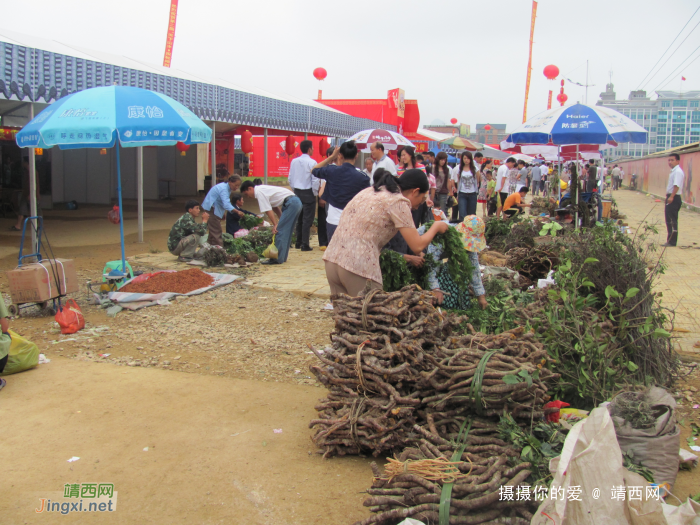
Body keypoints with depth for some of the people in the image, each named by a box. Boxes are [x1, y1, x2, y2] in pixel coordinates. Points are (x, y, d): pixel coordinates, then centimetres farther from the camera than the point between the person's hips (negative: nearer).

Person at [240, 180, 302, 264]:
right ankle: (282, 257, 18)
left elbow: (268, 210, -13)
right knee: (286, 231, 13)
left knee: (280, 231, -7)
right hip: (296, 201, 10)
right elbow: (275, 207, 20)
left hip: (291, 203, -10)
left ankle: (277, 258, -7)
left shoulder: (259, 192, -8)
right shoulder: (263, 189, 21)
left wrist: (275, 224, -10)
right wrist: (282, 221, 15)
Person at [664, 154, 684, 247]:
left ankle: (672, 242, -3)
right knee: (669, 220, 14)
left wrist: (671, 197, -30)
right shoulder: (673, 171, 16)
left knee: (673, 221, -7)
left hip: (674, 198, -10)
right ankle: (670, 240, 22)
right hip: (670, 198, 10)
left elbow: (677, 186, -25)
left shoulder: (678, 172, -15)